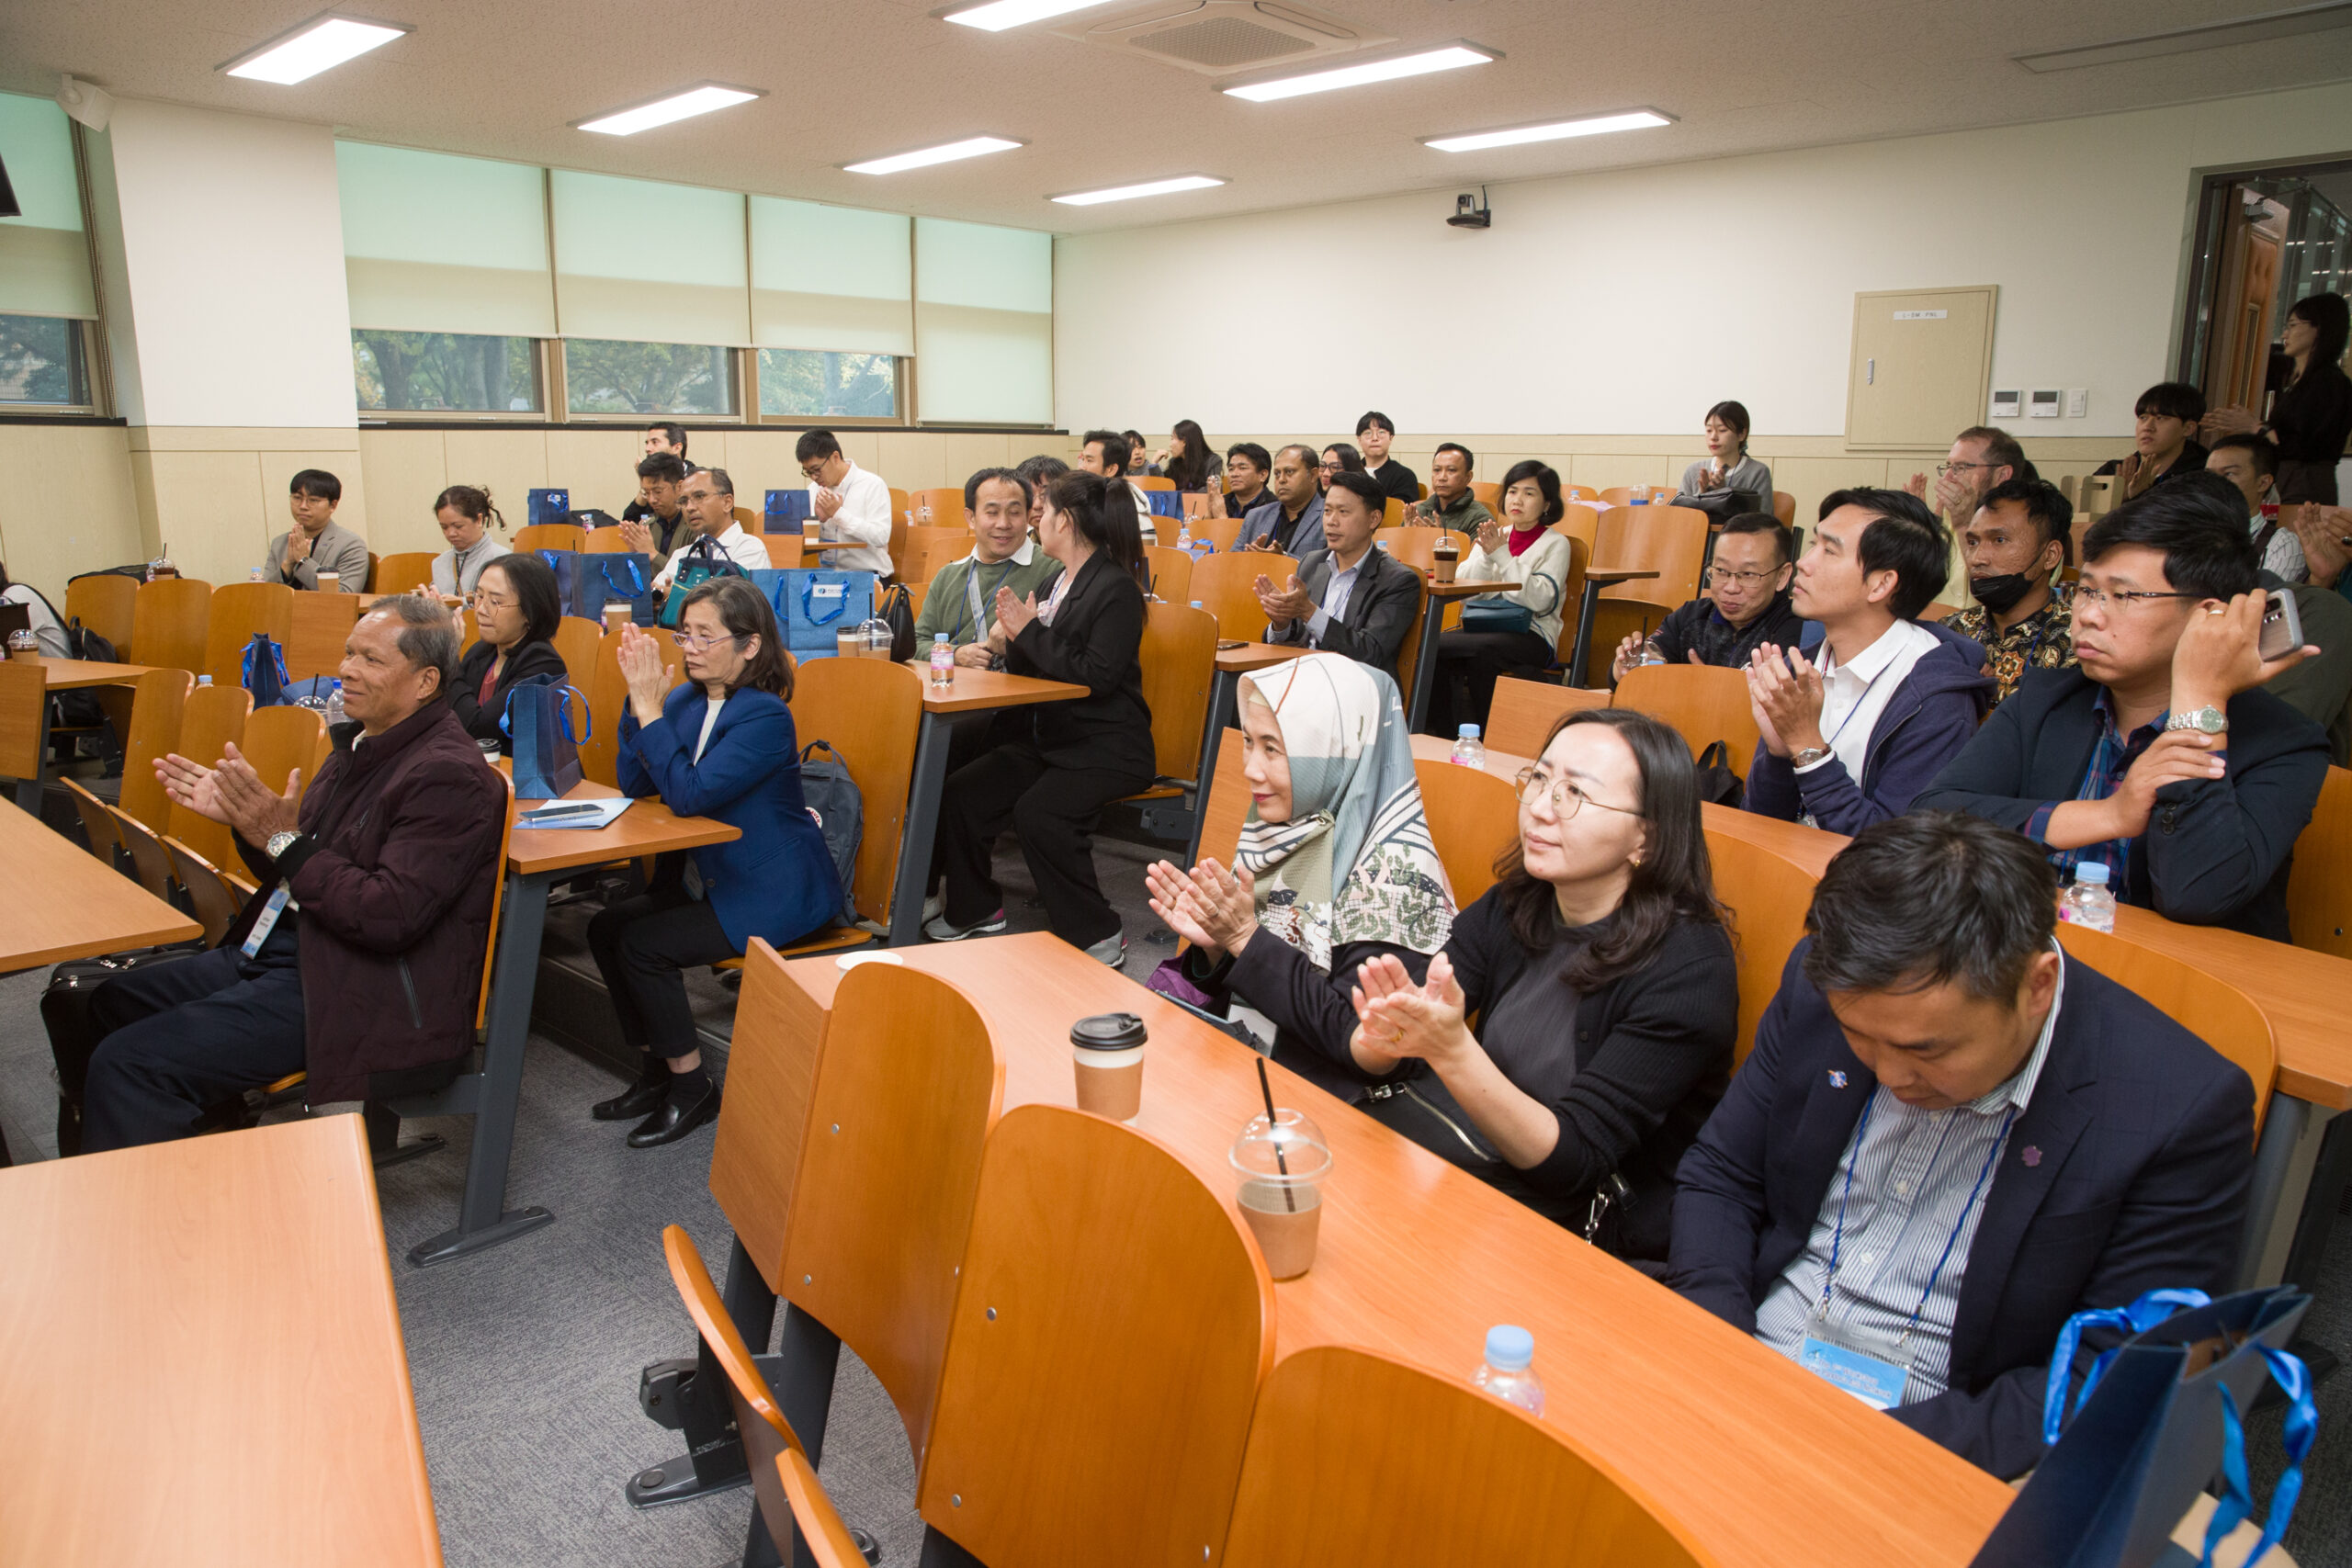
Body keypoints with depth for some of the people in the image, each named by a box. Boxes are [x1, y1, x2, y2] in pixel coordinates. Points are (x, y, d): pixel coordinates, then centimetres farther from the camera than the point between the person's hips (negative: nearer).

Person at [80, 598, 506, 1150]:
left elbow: (391, 916, -25)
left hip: (361, 995, -10)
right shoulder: (361, 744, 12)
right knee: (104, 1003, 13)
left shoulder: (450, 777, -18)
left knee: (127, 1062, -14)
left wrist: (283, 839, -19)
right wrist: (244, 818, 2)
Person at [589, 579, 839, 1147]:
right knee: (606, 927, -2)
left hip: (774, 892, -8)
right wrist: (640, 699, -10)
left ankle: (691, 1086, 1)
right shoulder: (687, 698, 4)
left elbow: (690, 793, -29)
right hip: (707, 875, 9)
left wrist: (650, 706, -25)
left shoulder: (765, 716, -20)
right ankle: (655, 1073, 13)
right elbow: (636, 785, 1)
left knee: (643, 946, -17)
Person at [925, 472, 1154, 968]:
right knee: (960, 792, -5)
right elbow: (1031, 671, 14)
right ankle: (976, 909, 14)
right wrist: (1015, 639, -7)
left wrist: (1032, 632, -17)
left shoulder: (1116, 588, -13)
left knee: (1038, 813, -29)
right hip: (1049, 737, 8)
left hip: (1107, 747, -8)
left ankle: (1099, 936, -13)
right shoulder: (1060, 581, 12)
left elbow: (1097, 675, -23)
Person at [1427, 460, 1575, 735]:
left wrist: (1502, 555, -12)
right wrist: (1485, 556, -6)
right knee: (1433, 644, -27)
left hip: (1531, 636, -4)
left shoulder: (1556, 545, 4)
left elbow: (1540, 600, -13)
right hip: (1483, 628, 4)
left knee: (1483, 650, -36)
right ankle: (1444, 733, -21)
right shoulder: (1495, 536, 18)